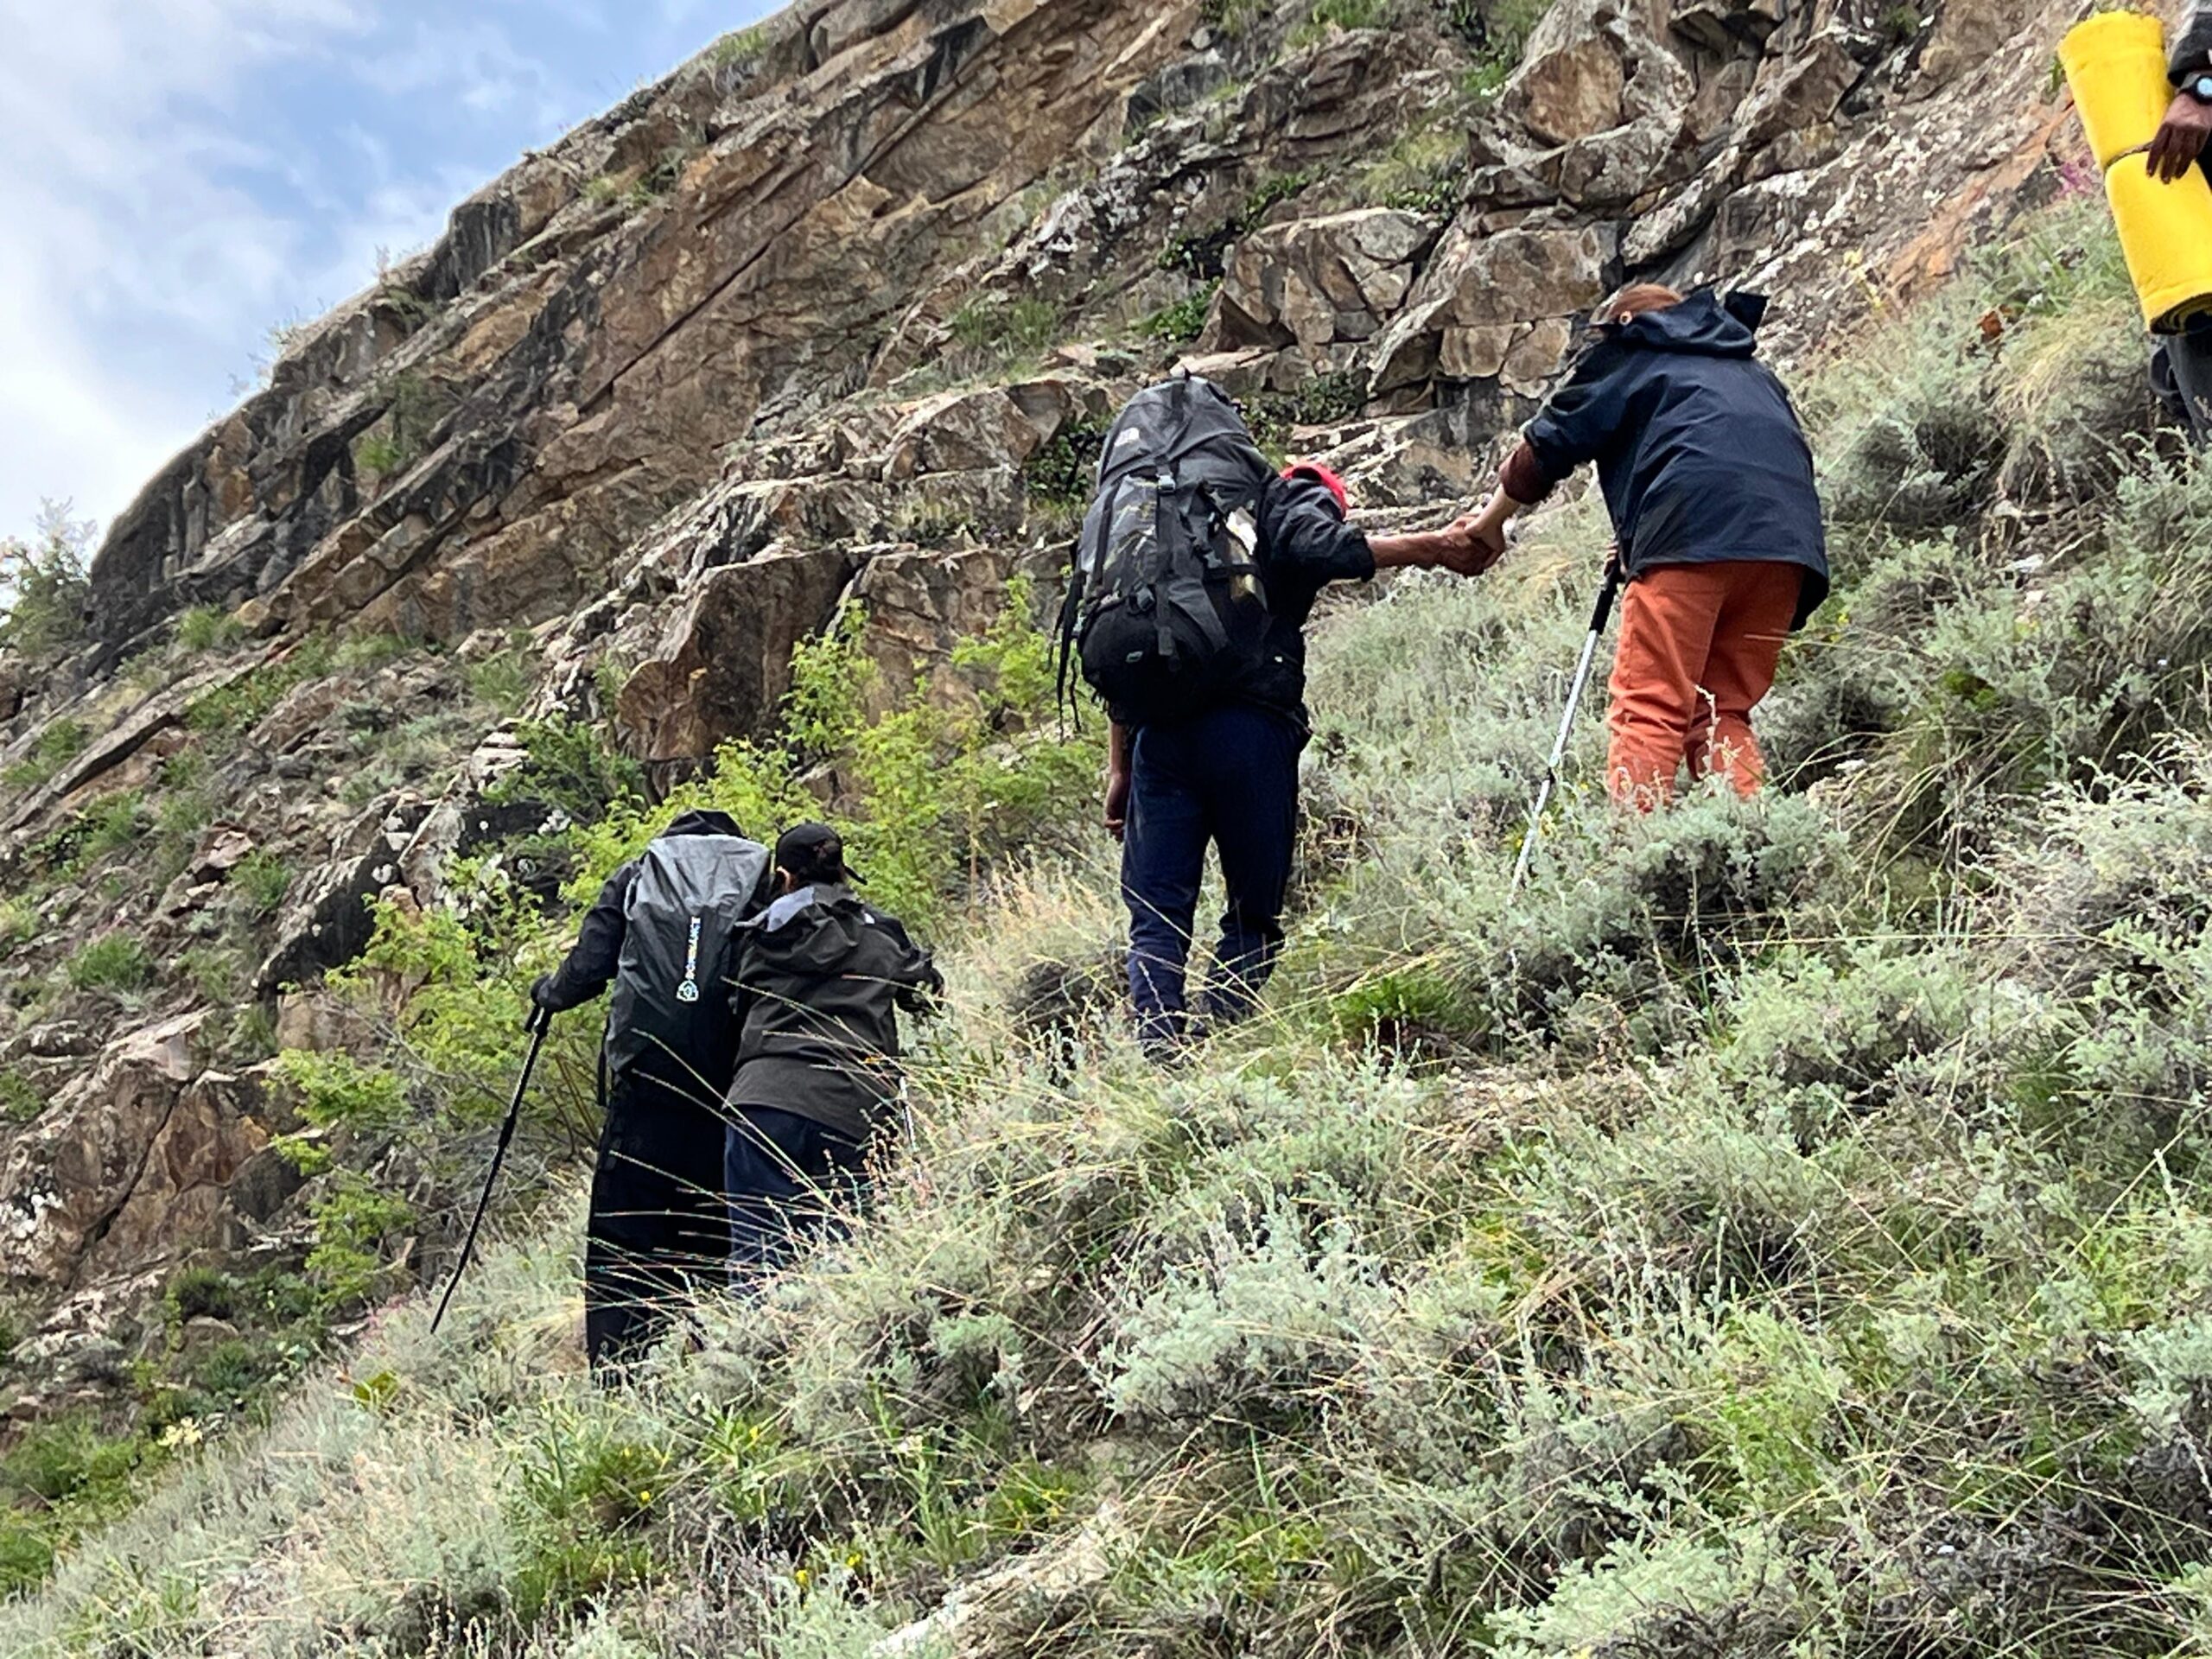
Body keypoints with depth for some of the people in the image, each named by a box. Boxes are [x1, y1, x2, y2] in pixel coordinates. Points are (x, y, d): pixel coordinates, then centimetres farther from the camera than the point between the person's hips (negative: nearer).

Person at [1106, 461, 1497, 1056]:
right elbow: (1321, 549, -11)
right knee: (1254, 913, 6)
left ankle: (1160, 1053, -12)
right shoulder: (1296, 498, 15)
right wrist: (1433, 549, -14)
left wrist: (1119, 767, 22)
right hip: (1251, 724, -4)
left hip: (1158, 730, 4)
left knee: (1156, 914, 4)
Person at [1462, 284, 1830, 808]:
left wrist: (1492, 521, 35)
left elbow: (1549, 446, 19)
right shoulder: (1751, 371, 40)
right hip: (1789, 543, 6)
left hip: (1693, 532, -6)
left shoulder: (1626, 355, 23)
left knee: (1648, 711, -10)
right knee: (1724, 715, 9)